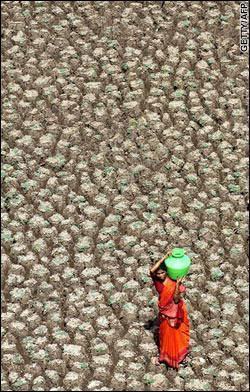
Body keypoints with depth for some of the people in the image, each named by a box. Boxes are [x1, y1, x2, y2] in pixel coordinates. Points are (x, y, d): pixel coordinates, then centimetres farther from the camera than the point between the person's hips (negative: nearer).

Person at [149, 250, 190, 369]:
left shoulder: (174, 283, -26)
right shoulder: (157, 281, -17)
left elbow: (176, 299, -36)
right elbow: (151, 270, -39)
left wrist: (178, 285, -52)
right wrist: (165, 257, -44)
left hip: (176, 312, -3)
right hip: (164, 313, 3)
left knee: (178, 335, 15)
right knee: (165, 334, 21)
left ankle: (182, 355, 37)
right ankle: (163, 355, 42)